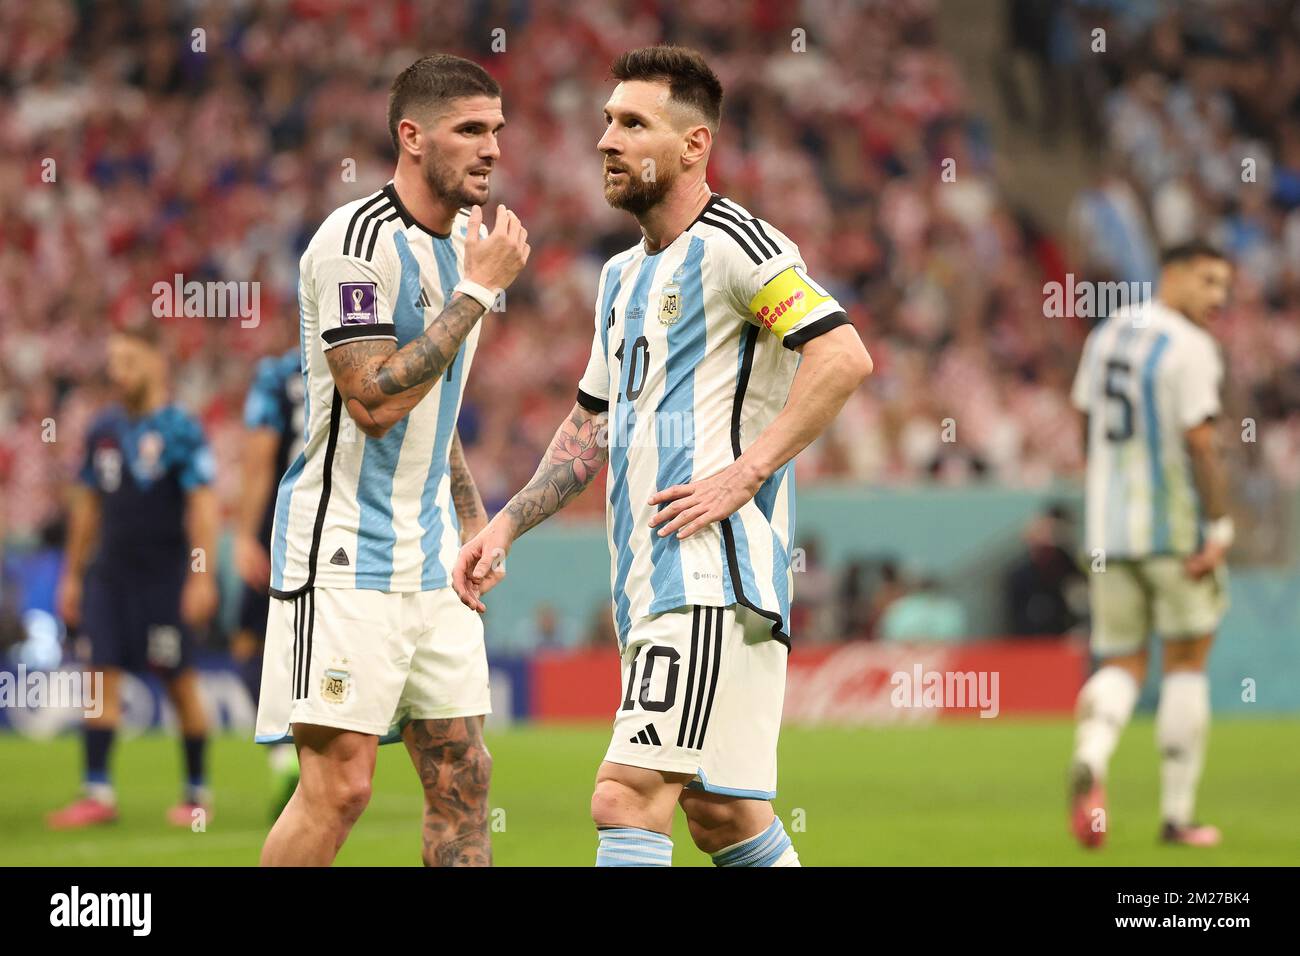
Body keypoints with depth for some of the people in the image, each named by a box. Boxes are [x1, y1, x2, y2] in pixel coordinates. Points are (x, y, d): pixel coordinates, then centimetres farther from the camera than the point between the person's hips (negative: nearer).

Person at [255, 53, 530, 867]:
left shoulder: (466, 240, 13)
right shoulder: (357, 240, -15)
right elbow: (375, 400, -23)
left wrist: (472, 520, 16)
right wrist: (478, 290, -19)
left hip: (431, 557, 8)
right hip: (342, 555, -8)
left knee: (463, 778, 4)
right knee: (338, 784, -12)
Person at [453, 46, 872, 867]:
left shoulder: (729, 243, -7)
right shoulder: (624, 276, 21)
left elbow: (844, 356, -19)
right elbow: (592, 427, 31)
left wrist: (744, 475, -20)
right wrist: (506, 527, 20)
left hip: (713, 575, -10)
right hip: (646, 579, 10)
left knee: (627, 799, -17)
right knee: (721, 815, 12)